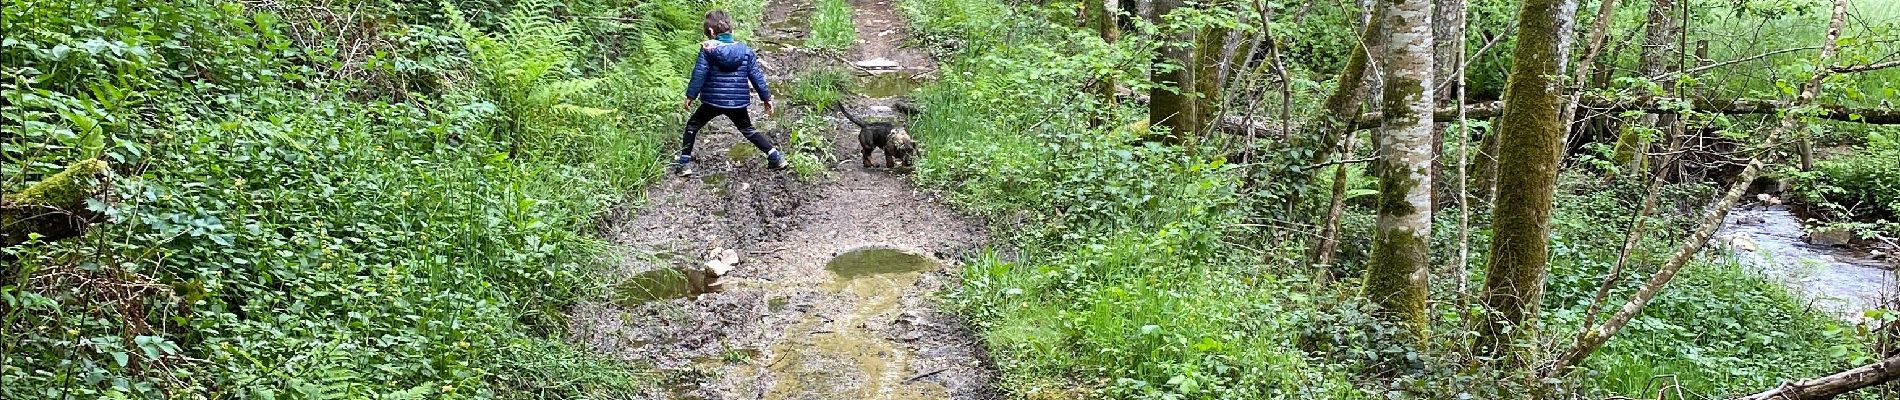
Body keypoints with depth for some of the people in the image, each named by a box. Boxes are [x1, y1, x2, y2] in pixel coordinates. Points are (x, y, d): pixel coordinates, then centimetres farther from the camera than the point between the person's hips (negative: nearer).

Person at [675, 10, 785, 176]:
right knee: (748, 130, 21)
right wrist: (766, 97, 11)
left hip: (712, 101, -3)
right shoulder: (745, 50, 1)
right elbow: (756, 76, 3)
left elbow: (699, 75, -10)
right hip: (738, 103, 3)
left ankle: (684, 162, 10)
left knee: (692, 126, 16)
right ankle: (775, 157, 14)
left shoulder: (707, 50, -8)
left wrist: (690, 96, -1)